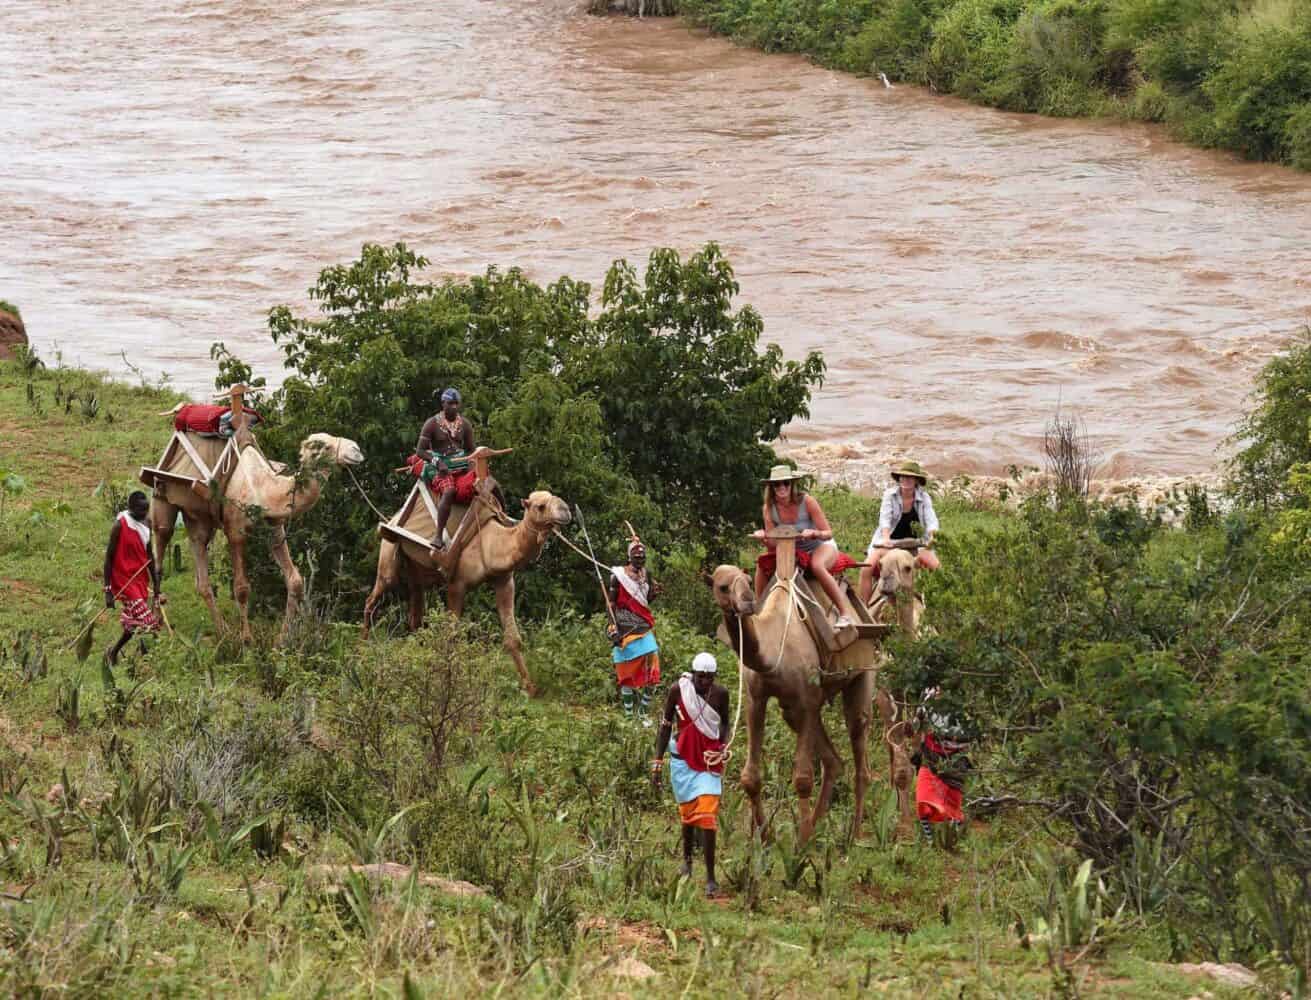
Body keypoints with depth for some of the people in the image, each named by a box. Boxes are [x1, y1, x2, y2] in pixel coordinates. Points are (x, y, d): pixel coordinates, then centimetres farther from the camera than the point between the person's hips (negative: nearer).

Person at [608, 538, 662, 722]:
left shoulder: (646, 575, 9)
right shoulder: (618, 575, -6)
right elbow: (611, 603, -5)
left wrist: (653, 593, -4)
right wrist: (614, 628, -14)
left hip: (645, 628, 5)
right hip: (626, 629, -5)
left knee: (650, 671, -2)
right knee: (628, 672, 0)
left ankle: (643, 713, 6)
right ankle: (629, 714, 9)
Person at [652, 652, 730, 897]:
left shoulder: (720, 694, -5)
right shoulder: (677, 691, -9)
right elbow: (665, 727, -2)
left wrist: (723, 746, -9)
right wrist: (657, 764, -3)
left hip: (709, 760, -1)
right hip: (682, 759, 1)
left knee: (707, 817, -10)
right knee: (687, 813, 13)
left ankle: (710, 877, -9)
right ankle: (687, 859, 40)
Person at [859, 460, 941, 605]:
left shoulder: (924, 498, -3)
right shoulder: (890, 494, -6)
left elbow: (931, 520, -14)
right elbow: (885, 518, -19)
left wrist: (932, 535, -37)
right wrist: (885, 537, -38)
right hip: (889, 541, -2)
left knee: (936, 567, -19)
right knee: (867, 569, -23)